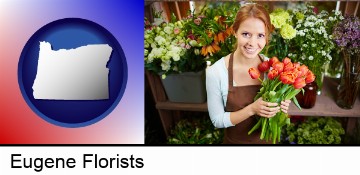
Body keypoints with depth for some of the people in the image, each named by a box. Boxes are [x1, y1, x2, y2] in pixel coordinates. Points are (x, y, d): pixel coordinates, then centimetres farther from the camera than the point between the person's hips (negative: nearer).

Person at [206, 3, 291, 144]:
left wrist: (281, 106, -20)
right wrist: (252, 109, -29)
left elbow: (275, 103, 2)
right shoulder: (215, 72, -22)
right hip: (235, 141, -2)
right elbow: (217, 120, -16)